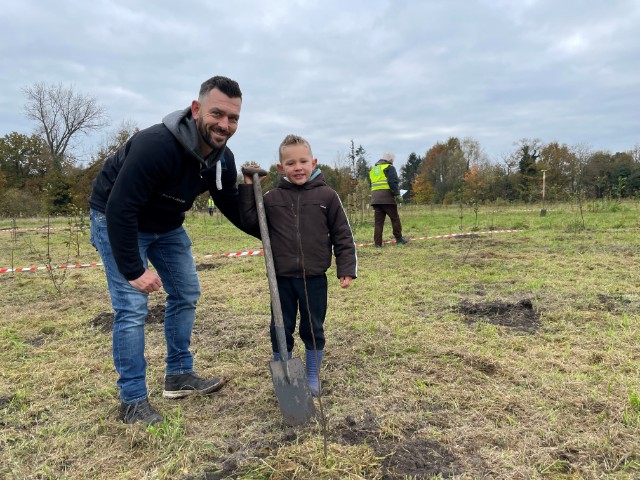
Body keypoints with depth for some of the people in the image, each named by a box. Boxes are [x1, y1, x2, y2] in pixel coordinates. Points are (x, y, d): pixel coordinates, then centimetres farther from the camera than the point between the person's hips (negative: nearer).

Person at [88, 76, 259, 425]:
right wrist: (134, 270, -31)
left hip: (167, 224, 8)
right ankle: (133, 401, 4)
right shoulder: (157, 144, -37)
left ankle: (179, 376, 24)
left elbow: (232, 208, 1)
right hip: (116, 220, -7)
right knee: (132, 306, -12)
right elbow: (120, 209, -35)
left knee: (186, 293, 9)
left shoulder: (223, 159, -13)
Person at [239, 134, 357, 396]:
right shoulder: (271, 198, 2)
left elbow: (342, 235, -1)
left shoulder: (327, 196, -3)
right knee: (280, 329, 11)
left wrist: (346, 269, -4)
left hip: (314, 278, -1)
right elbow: (250, 221, 4)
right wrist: (247, 187, 0)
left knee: (313, 329, 12)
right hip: (282, 278, 2)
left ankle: (312, 378, 30)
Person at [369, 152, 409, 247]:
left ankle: (378, 242, 1)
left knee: (378, 221, 4)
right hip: (386, 197, -6)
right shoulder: (389, 167, 1)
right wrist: (397, 193, -5)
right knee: (395, 218, 6)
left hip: (375, 198, 6)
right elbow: (393, 181, -12)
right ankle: (399, 238, 12)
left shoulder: (373, 169, 24)